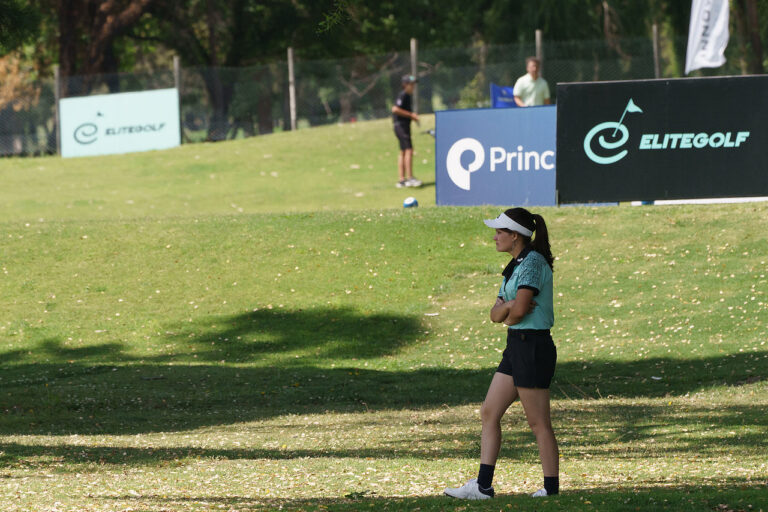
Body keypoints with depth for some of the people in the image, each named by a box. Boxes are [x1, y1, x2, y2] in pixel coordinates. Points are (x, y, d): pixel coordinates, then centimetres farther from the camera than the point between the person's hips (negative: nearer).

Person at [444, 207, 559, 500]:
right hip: (516, 347, 10)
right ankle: (483, 485, 7)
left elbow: (519, 311, -23)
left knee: (538, 422, -4)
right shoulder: (515, 267, 16)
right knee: (489, 413, 7)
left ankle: (551, 487, 3)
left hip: (533, 347, -10)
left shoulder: (533, 262, -14)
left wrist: (509, 316, -1)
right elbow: (496, 315, 12)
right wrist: (507, 306, -10)